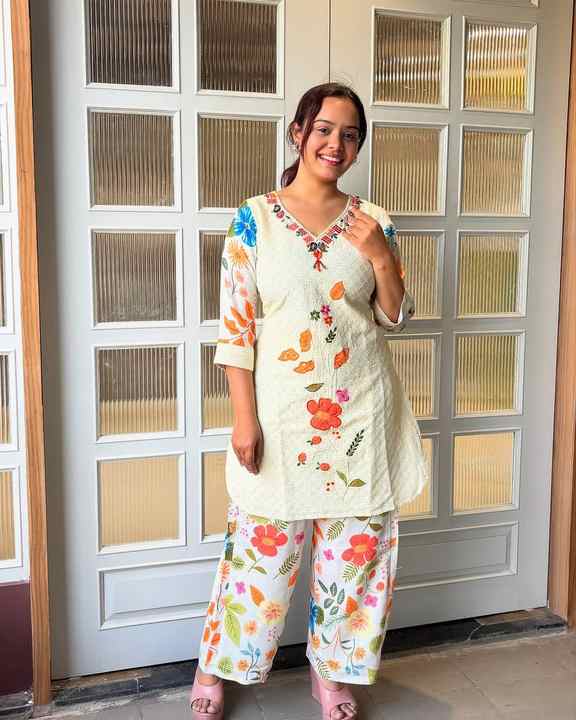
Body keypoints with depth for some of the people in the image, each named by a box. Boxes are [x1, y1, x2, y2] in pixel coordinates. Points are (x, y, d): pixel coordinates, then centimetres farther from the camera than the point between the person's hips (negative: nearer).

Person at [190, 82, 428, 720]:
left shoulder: (373, 222, 5)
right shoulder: (255, 218, -3)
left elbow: (394, 319, 8)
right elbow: (235, 325, -6)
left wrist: (380, 257, -10)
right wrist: (244, 419, -10)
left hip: (360, 411, 3)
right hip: (282, 408, -2)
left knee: (356, 542, 10)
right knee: (263, 542, 7)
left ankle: (332, 667, 34)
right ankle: (216, 665, 31)